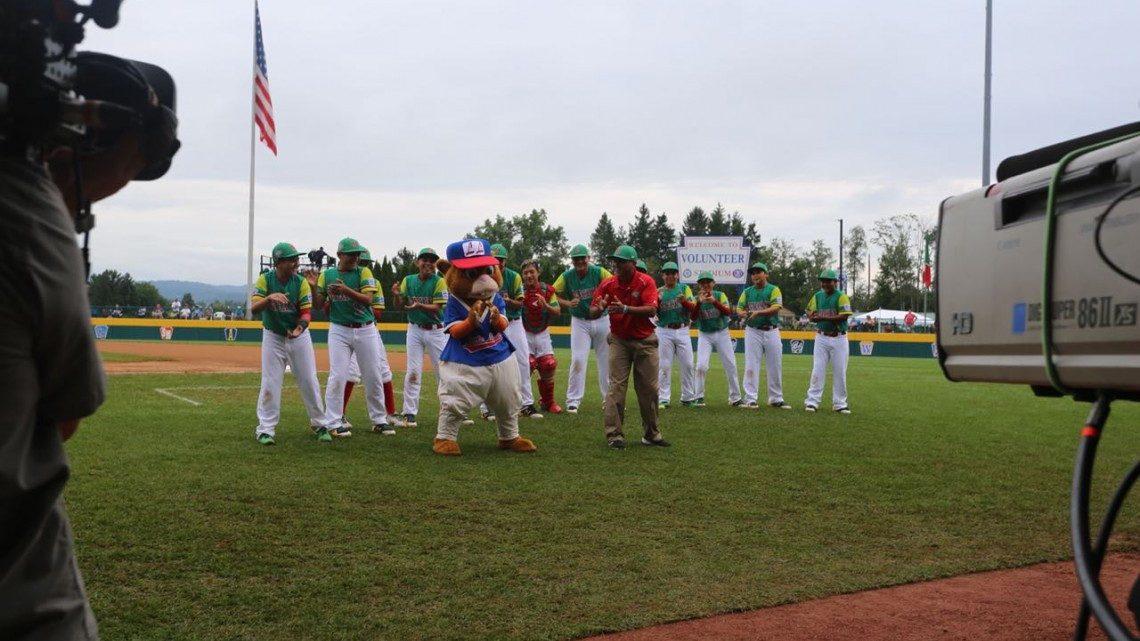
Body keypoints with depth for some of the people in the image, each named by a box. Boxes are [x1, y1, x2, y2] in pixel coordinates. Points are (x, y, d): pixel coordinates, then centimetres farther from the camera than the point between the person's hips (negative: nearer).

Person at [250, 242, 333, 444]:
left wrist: (300, 328, -36)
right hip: (273, 337, -1)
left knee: (309, 381, 4)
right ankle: (266, 429, 8)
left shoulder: (301, 282, -12)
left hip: (299, 336, 1)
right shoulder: (265, 279, -13)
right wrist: (270, 297, -43)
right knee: (270, 383, -2)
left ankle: (319, 423, 18)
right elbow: (254, 308, -23)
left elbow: (307, 312, -15)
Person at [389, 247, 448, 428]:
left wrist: (419, 305, -34)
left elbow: (436, 308, -16)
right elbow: (398, 306, -1)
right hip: (415, 330, 2)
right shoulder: (408, 280, 2)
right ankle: (409, 414, 2)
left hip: (436, 330, -2)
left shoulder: (439, 281, -8)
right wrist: (396, 295, -22)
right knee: (412, 372, -1)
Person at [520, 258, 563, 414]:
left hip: (542, 334, 3)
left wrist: (545, 305, -25)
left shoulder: (548, 290, -3)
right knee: (527, 364, -17)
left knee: (548, 365, -4)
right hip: (524, 335, -3)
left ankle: (547, 402, 17)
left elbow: (557, 312, -7)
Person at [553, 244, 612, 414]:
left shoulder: (599, 272, -12)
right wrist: (568, 303, -22)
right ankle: (573, 401, 0)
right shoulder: (566, 276, -9)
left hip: (601, 321, 1)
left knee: (606, 360, 9)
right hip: (580, 322, -1)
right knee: (578, 360, -8)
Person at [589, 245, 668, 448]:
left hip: (645, 341, 0)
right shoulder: (607, 284, -6)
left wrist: (625, 309, -40)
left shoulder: (646, 282, -13)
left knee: (649, 388, 6)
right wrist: (599, 309, -31)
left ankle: (651, 434, 20)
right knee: (616, 387, -8)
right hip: (619, 341, 1)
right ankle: (614, 435, -5)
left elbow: (651, 310, -26)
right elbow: (592, 313, -6)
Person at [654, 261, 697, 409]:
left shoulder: (685, 289, 7)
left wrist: (684, 301, -24)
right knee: (664, 366, 0)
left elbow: (693, 308, -4)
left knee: (687, 365, 3)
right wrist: (658, 300, -22)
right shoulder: (658, 292, 6)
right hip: (664, 332, -1)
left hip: (682, 331, 1)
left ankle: (688, 398, 14)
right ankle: (663, 400, 2)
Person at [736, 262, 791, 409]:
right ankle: (750, 399, 2)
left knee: (774, 367, 6)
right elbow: (739, 308, 4)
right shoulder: (747, 291, 9)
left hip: (772, 332, -1)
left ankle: (776, 399, 17)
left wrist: (758, 312, -28)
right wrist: (743, 313, -20)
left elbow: (776, 308, -15)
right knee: (751, 366, -2)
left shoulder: (774, 289, -1)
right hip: (753, 332, 1)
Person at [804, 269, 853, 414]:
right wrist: (813, 315, -5)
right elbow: (810, 311, 19)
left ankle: (839, 403, 12)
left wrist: (824, 317, -22)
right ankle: (812, 401, 2)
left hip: (839, 338, -3)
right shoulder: (817, 296, 8)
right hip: (821, 338, 3)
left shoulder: (841, 296, -7)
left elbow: (844, 316, -17)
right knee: (817, 370, -1)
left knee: (840, 372, 4)